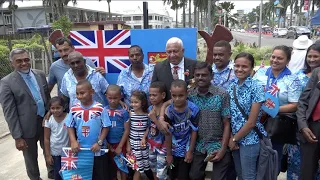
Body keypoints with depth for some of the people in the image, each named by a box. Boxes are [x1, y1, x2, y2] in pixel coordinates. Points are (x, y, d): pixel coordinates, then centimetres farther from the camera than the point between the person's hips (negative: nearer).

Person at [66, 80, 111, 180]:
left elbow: (106, 127, -9)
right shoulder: (74, 109, -5)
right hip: (80, 150, 3)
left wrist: (99, 143, -15)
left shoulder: (100, 108, -15)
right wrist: (73, 142, -9)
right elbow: (70, 127, 4)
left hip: (98, 150, -3)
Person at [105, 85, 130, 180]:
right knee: (111, 166, 16)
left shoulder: (124, 112, -11)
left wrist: (120, 147, -10)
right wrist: (107, 145, -4)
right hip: (108, 144, 2)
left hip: (120, 143, -2)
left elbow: (126, 130, -8)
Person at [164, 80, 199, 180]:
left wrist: (190, 151, -6)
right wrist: (168, 154, -2)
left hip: (187, 150, -2)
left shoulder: (193, 109, -20)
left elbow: (194, 132, -11)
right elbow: (168, 135, -8)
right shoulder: (169, 111, -15)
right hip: (174, 151, 2)